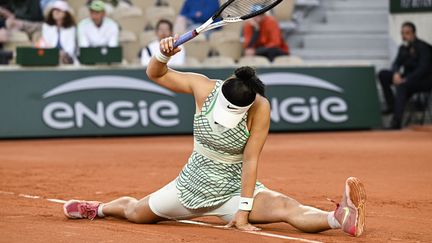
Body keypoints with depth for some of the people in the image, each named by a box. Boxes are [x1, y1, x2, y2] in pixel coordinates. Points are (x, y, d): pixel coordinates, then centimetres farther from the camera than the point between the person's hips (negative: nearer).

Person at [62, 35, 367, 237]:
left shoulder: (260, 109, -23)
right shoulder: (203, 87, -15)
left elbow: (250, 161, -23)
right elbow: (156, 74, -2)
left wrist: (243, 211, -25)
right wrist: (163, 55, -25)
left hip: (235, 189, -3)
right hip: (193, 182, 3)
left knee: (286, 207, -33)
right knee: (136, 213, 16)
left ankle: (341, 218, -52)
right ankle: (101, 208, 49)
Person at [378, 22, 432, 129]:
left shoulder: (422, 47, -14)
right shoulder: (403, 48, 8)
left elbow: (423, 68, -23)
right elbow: (396, 63, 8)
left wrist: (406, 79, -32)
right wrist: (396, 74, -18)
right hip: (407, 77, 8)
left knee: (402, 85, -37)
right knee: (383, 74, -5)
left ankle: (397, 122, -42)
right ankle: (392, 105, -9)